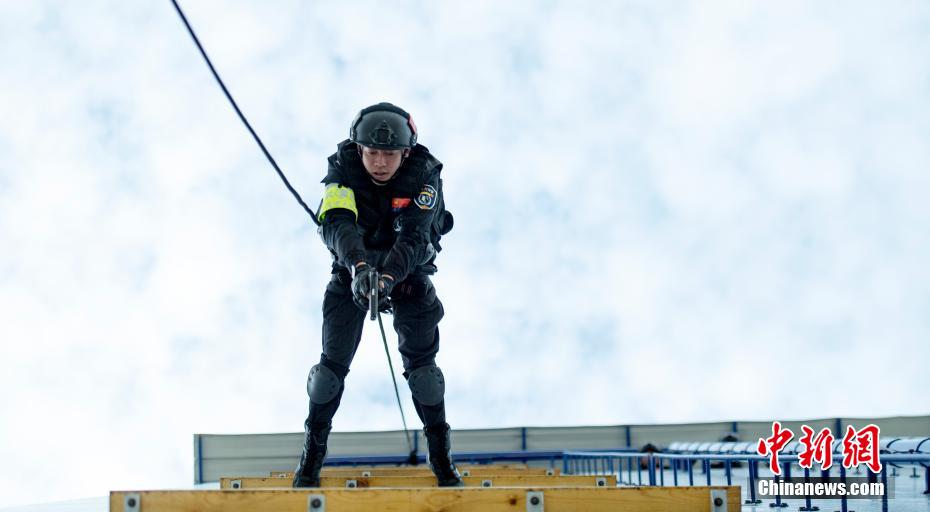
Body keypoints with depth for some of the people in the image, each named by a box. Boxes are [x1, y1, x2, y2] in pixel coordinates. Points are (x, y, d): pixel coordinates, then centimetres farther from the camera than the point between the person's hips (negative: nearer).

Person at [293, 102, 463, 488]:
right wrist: (359, 267, -61)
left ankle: (441, 457, 6)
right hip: (353, 269, 0)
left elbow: (414, 237, -37)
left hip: (408, 271, 0)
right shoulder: (343, 171, -26)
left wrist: (389, 278, -55)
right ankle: (313, 453, 9)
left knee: (421, 361, -7)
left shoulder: (423, 175, -26)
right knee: (334, 360, -6)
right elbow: (337, 225, -42)